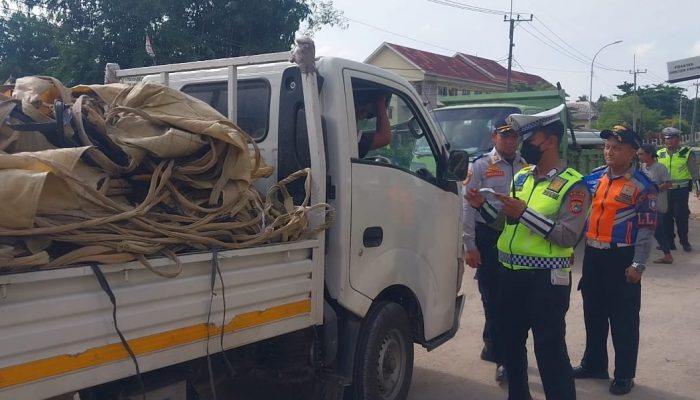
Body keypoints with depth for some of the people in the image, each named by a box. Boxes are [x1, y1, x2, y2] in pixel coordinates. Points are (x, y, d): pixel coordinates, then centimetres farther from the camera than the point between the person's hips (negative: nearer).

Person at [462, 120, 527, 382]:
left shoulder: (527, 167, 8)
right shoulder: (481, 166, -2)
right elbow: (467, 207, -5)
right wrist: (470, 246, -9)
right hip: (488, 238, -4)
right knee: (493, 299, 1)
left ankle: (492, 347, 31)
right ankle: (502, 357, 11)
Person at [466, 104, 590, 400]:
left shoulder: (572, 185, -11)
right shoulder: (522, 176, 11)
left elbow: (568, 236, -20)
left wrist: (525, 213, -25)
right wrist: (483, 205, -3)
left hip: (546, 278, -7)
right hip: (511, 274, 8)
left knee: (549, 349, -2)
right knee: (510, 341, 19)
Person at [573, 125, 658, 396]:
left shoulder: (642, 185, -9)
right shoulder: (594, 177, 6)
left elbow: (646, 228, -9)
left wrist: (637, 265, -13)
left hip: (621, 258, -5)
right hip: (592, 254, 6)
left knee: (623, 319, 5)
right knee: (593, 313, 16)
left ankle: (624, 375, 19)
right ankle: (594, 364, 32)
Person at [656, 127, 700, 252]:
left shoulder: (687, 153, -1)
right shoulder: (660, 154, 9)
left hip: (681, 190, -3)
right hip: (664, 190, 4)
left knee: (681, 216, -4)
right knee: (666, 217, 5)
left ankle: (684, 241, 9)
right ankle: (669, 242, 13)